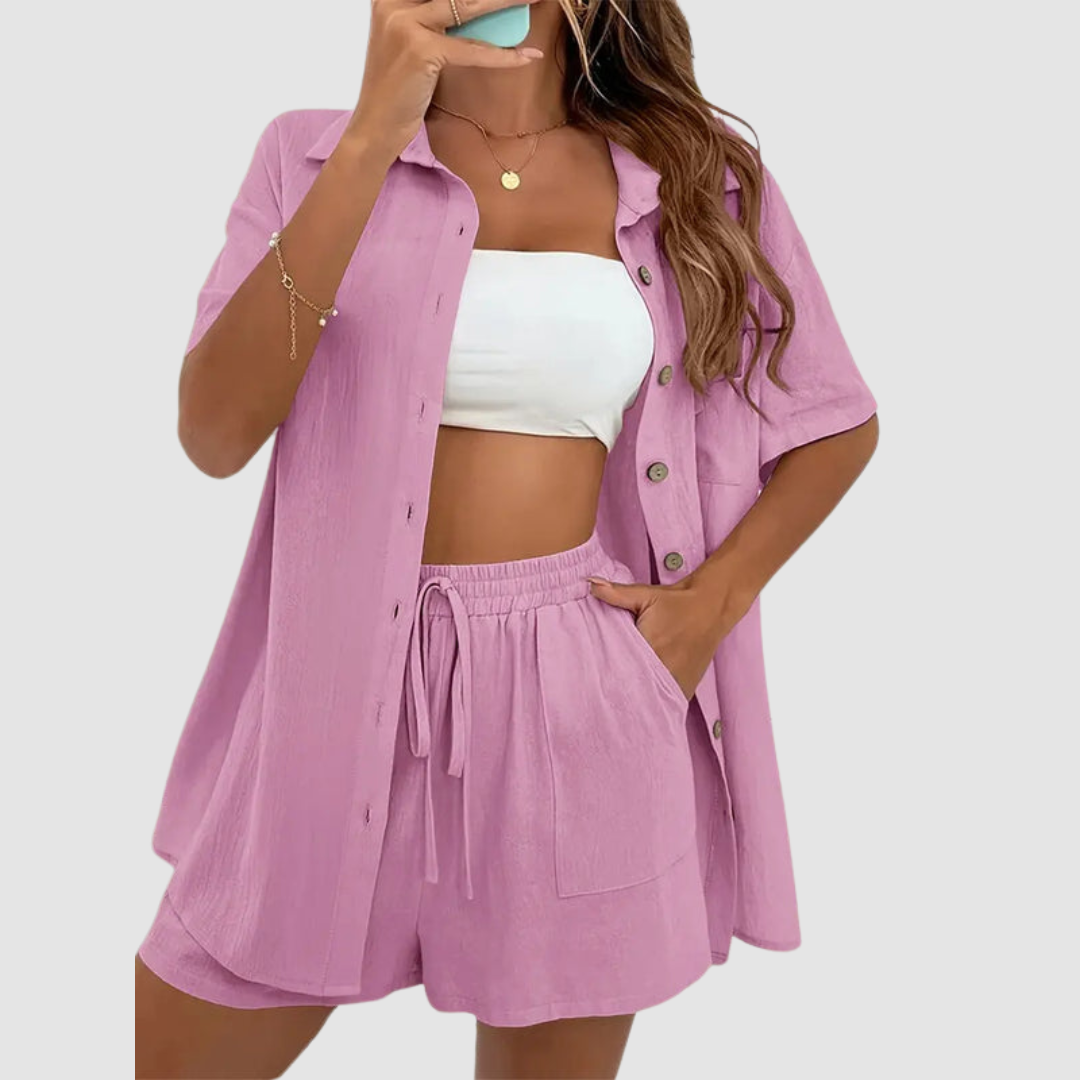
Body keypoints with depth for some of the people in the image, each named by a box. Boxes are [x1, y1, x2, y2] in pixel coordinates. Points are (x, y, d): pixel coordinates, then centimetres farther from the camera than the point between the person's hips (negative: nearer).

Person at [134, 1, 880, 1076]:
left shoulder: (702, 179, 5)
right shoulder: (316, 152, 3)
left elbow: (840, 424, 14)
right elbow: (213, 432, -11)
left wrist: (716, 596, -2)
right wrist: (374, 136, -16)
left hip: (585, 697, 0)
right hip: (347, 681, 1)